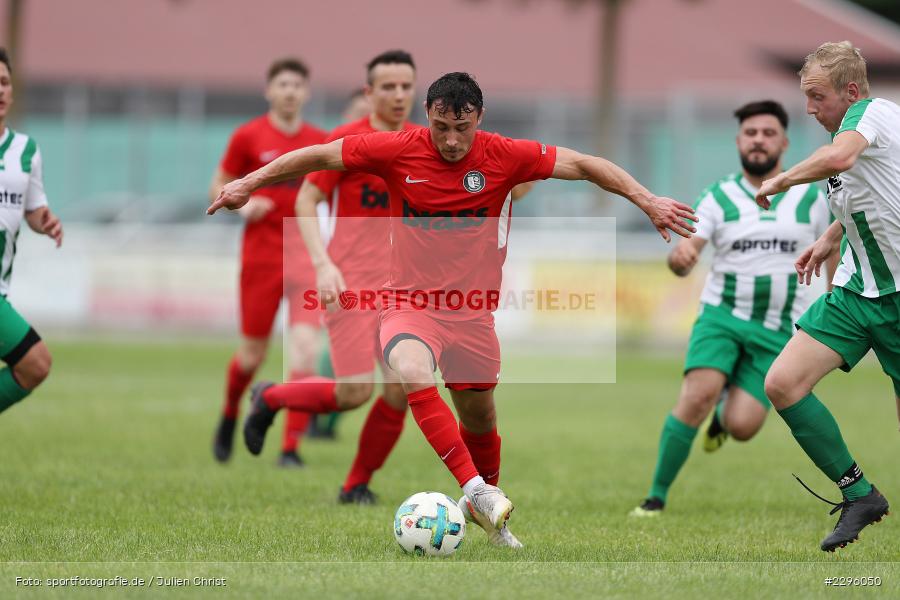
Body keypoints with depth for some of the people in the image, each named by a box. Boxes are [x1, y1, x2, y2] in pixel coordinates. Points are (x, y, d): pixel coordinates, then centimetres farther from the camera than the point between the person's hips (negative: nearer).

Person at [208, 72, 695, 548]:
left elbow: (584, 165, -1)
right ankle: (475, 490, -34)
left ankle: (484, 503, 41)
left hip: (472, 309, 2)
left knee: (480, 418, 11)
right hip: (410, 303, -2)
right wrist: (248, 183, 1)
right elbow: (319, 156, 0)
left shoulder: (504, 156, -7)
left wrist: (647, 201, -7)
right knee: (413, 372, -33)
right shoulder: (398, 151, -9)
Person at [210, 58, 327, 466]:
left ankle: (290, 446, -12)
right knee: (253, 351, 5)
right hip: (260, 255, -1)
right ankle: (229, 417, 37)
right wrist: (242, 206, -13)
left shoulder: (320, 141, 6)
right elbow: (218, 187, 6)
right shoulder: (248, 137, 0)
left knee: (305, 345, -15)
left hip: (305, 252, 1)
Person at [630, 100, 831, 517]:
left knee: (742, 427, -15)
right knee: (698, 394, -26)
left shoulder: (810, 199, 3)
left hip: (777, 331, 1)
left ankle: (725, 413, 25)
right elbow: (684, 259, -12)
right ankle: (657, 496, -13)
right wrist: (679, 258, -36)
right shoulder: (717, 198, -1)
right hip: (722, 316, -1)